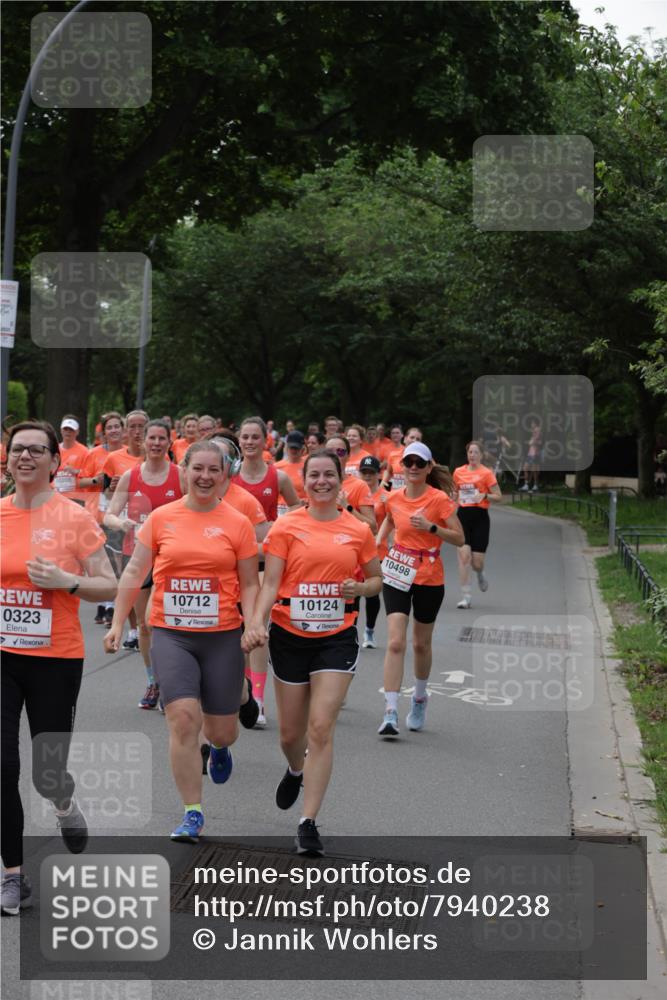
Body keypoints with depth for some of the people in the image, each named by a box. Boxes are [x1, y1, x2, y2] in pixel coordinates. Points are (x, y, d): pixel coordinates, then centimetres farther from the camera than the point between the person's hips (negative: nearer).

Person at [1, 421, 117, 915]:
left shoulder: (74, 517, -6)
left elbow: (110, 587, -3)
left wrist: (67, 581, -18)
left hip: (56, 659, -2)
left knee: (46, 773, 4)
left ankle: (65, 802, 43)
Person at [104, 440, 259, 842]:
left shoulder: (237, 523, 0)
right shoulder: (161, 518, 2)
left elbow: (249, 585, 4)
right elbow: (134, 573, 7)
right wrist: (118, 623, 4)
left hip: (222, 636, 0)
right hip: (171, 634, 0)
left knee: (221, 730, 8)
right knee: (183, 717, -15)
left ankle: (220, 748, 48)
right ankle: (193, 814, -4)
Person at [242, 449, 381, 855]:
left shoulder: (358, 531, 2)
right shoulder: (287, 527, -1)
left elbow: (376, 580, 14)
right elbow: (271, 582, -5)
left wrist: (360, 588, -9)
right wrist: (257, 621, -21)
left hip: (337, 637, 0)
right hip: (290, 636, 1)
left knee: (321, 727, -12)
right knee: (291, 731, 12)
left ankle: (309, 822, -7)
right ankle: (295, 771, 49)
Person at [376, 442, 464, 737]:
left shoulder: (439, 499, -10)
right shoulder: (394, 498, 1)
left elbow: (459, 538, -10)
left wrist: (431, 527, -22)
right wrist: (379, 539, 7)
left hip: (429, 579, -1)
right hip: (396, 576, 2)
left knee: (421, 644, 13)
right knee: (395, 642, -12)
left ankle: (420, 698, 40)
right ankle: (390, 713, -14)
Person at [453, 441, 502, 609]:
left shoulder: (486, 473, -2)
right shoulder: (459, 472, 8)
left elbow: (498, 497, -3)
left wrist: (485, 496, -18)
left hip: (480, 517, -2)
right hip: (463, 515, 2)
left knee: (477, 562, -2)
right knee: (464, 555, -13)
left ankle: (480, 575, 38)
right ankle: (466, 596, -8)